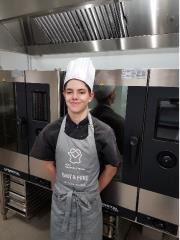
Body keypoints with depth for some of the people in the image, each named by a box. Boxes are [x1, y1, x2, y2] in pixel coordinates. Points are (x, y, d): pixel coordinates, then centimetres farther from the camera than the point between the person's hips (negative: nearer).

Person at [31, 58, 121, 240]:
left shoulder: (103, 132, -18)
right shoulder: (52, 130, -13)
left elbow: (111, 167, -6)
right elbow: (48, 163, 1)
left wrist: (95, 190, 2)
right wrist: (63, 186, 6)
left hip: (89, 201, -1)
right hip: (60, 200, 2)